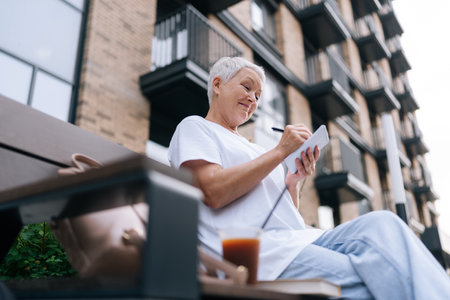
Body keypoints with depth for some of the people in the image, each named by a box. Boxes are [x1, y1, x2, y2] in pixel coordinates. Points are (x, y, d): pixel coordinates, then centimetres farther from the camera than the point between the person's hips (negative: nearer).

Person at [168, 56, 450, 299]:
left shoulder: (255, 151, 32)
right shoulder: (194, 127, 12)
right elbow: (214, 192, -10)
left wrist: (294, 182, 5)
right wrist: (281, 151, -5)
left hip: (300, 239, 6)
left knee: (380, 223, -22)